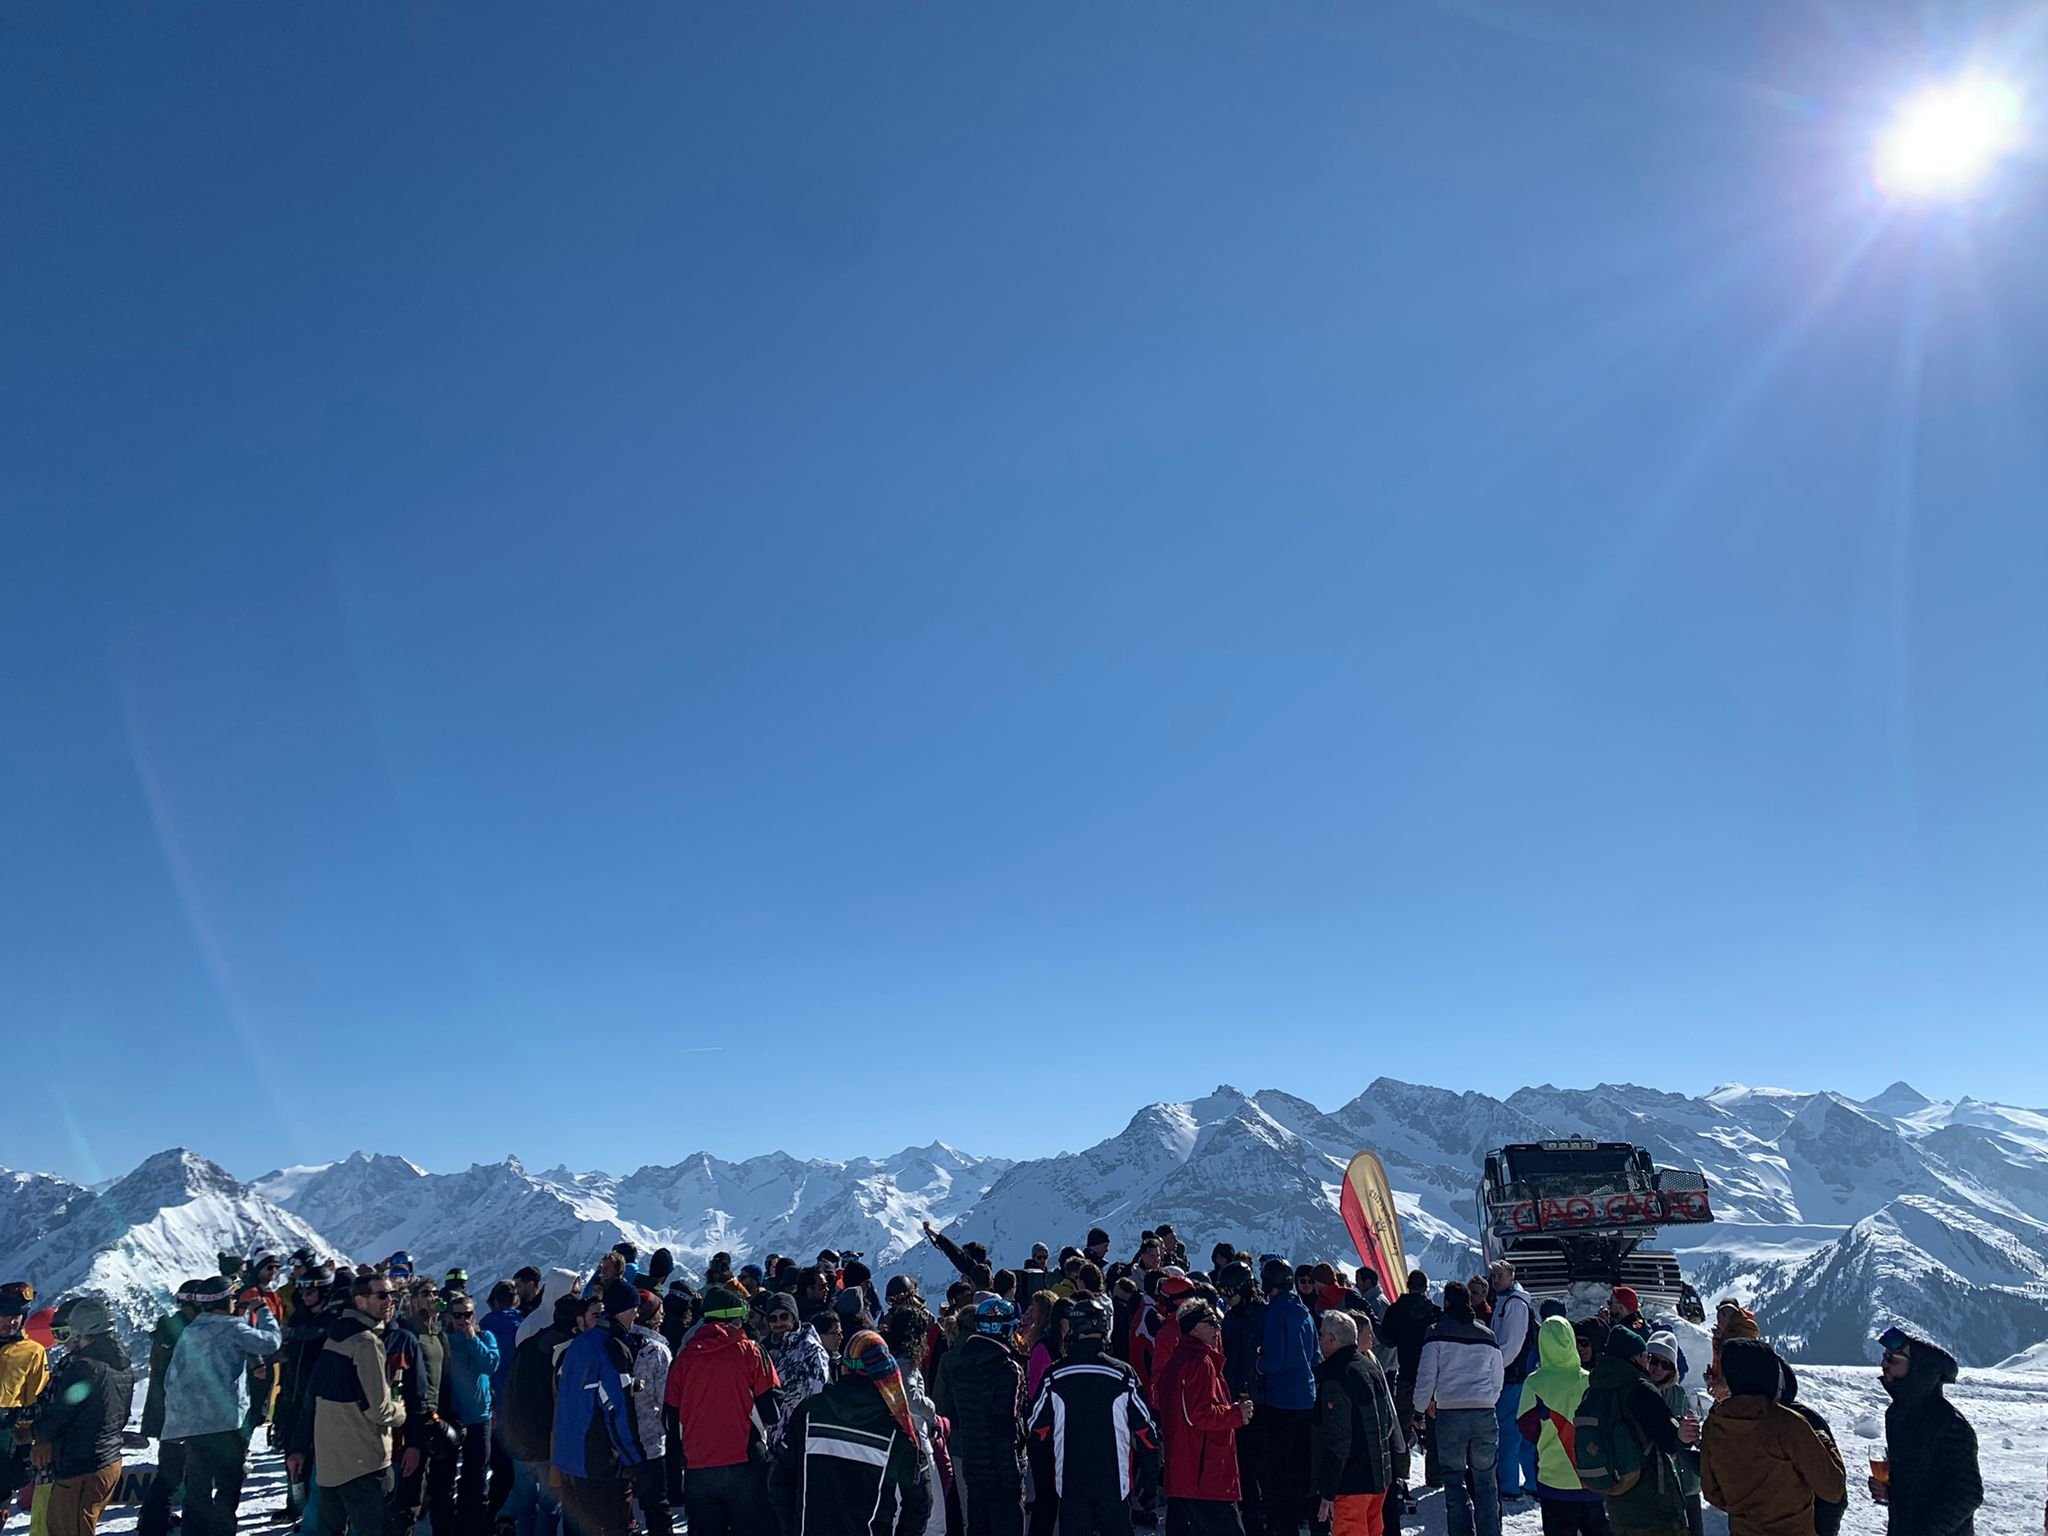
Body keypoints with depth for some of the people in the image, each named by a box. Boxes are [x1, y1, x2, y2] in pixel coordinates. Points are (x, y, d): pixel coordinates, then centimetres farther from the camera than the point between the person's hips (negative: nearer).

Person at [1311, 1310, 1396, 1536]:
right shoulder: (1371, 1366, 9)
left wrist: (1327, 1492, -17)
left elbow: (1336, 1442, -21)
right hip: (1380, 1475, 9)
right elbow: (1390, 1419, 18)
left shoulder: (1335, 1378, -19)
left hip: (1352, 1481, -9)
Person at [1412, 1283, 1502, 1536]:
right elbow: (1498, 1380, 17)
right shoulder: (1487, 1335, 10)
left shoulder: (1438, 1334, -2)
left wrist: (1423, 1405, 13)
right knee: (1485, 1479, 13)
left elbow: (1426, 1376, -4)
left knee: (1454, 1479, 5)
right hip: (1485, 1414, 3)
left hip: (1450, 1413, -3)